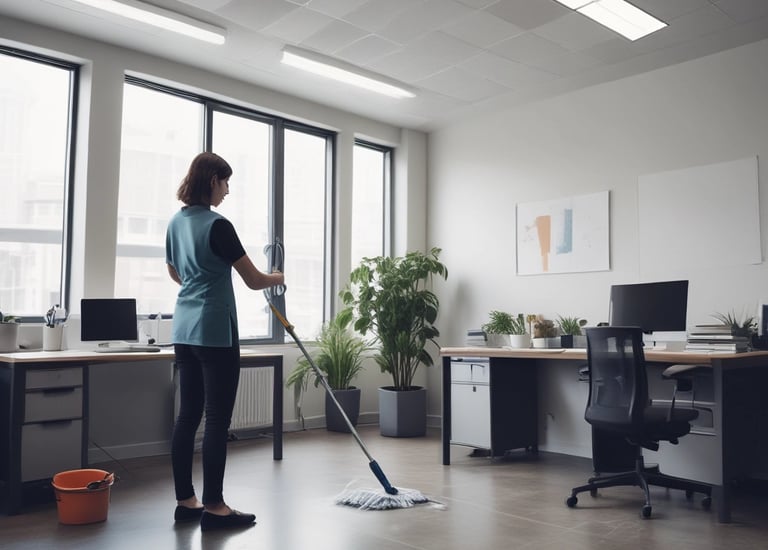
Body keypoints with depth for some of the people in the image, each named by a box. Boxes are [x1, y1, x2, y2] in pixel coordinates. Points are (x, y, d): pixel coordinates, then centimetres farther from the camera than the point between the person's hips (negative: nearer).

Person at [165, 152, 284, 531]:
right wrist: (278, 277, 10)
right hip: (214, 332, -9)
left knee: (188, 414, 11)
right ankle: (213, 507, 4)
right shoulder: (217, 225, -14)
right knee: (217, 419, -3)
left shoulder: (176, 222, 11)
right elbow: (254, 281, -10)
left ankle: (185, 501, 18)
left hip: (184, 329, 9)